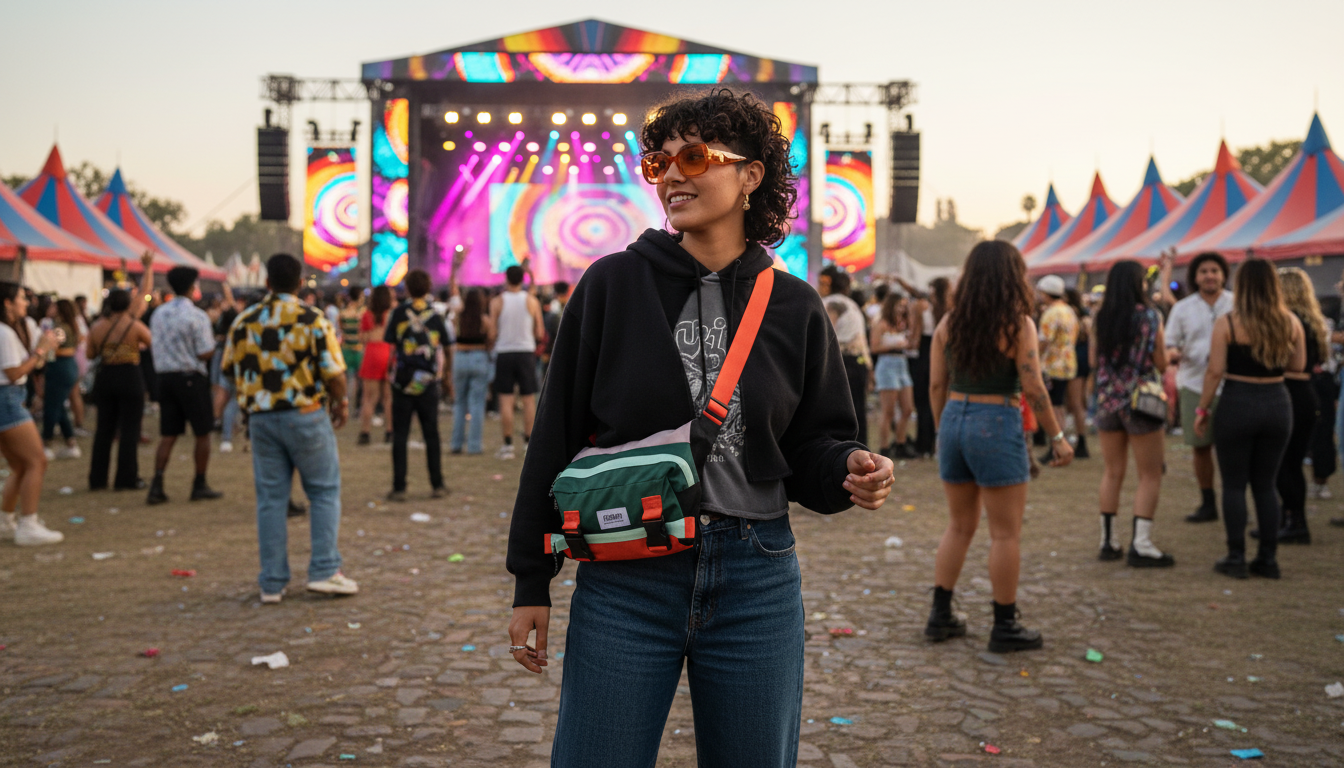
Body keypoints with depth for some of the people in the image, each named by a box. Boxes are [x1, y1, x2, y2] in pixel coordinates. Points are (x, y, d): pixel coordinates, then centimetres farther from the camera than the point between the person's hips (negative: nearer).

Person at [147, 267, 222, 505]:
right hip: (190, 378, -6)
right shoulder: (197, 316, -13)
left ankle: (156, 486, 1)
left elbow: (158, 346, 13)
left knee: (168, 435, 9)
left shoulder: (158, 314, 7)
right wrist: (213, 343, 5)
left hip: (165, 376, 6)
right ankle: (200, 485, 13)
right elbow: (205, 354, -15)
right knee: (203, 433, 8)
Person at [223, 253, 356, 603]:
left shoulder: (243, 321, 4)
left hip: (260, 417, 4)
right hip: (306, 415, -4)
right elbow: (333, 372, -10)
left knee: (270, 498, 8)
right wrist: (340, 401, 8)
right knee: (324, 492, 8)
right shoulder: (314, 319, -8)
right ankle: (324, 570, 3)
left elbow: (232, 370, 10)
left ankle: (272, 583, 12)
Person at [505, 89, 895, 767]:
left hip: (757, 582, 2)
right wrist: (531, 582, 1)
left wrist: (849, 470, -14)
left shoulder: (793, 306, 3)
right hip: (625, 577, -1)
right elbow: (557, 435, 1)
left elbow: (810, 445, 10)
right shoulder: (612, 284, -2)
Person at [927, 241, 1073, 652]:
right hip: (997, 425, -6)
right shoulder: (1018, 324, -9)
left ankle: (940, 616, 20)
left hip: (953, 421, 6)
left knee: (959, 527, 17)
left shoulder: (949, 322, 4)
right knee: (1005, 533, 5)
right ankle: (1005, 627, 13)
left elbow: (936, 384, 6)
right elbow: (1033, 389, -10)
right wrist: (1058, 437, -2)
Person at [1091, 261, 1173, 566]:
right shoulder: (1149, 316, -10)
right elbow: (1161, 363, -7)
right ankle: (1140, 544, -3)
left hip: (1108, 400, 5)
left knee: (1113, 473, 12)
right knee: (1150, 476, 2)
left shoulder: (1101, 318, 2)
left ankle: (1108, 541, 16)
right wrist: (1166, 351, 13)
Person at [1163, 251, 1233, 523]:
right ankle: (1207, 503, 20)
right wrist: (1172, 353, -17)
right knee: (1200, 446, 7)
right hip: (1194, 384, 2)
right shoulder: (1182, 308, 7)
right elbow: (1168, 345, 6)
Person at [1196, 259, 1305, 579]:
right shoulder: (1290, 322, 1)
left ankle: (1236, 558, 7)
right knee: (1266, 484, 14)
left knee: (1234, 484, 6)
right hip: (1278, 403, 4)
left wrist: (1202, 410, -3)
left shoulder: (1227, 324, -10)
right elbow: (1298, 364, 10)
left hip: (1237, 405, -4)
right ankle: (1268, 559, 16)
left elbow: (1215, 371, -12)